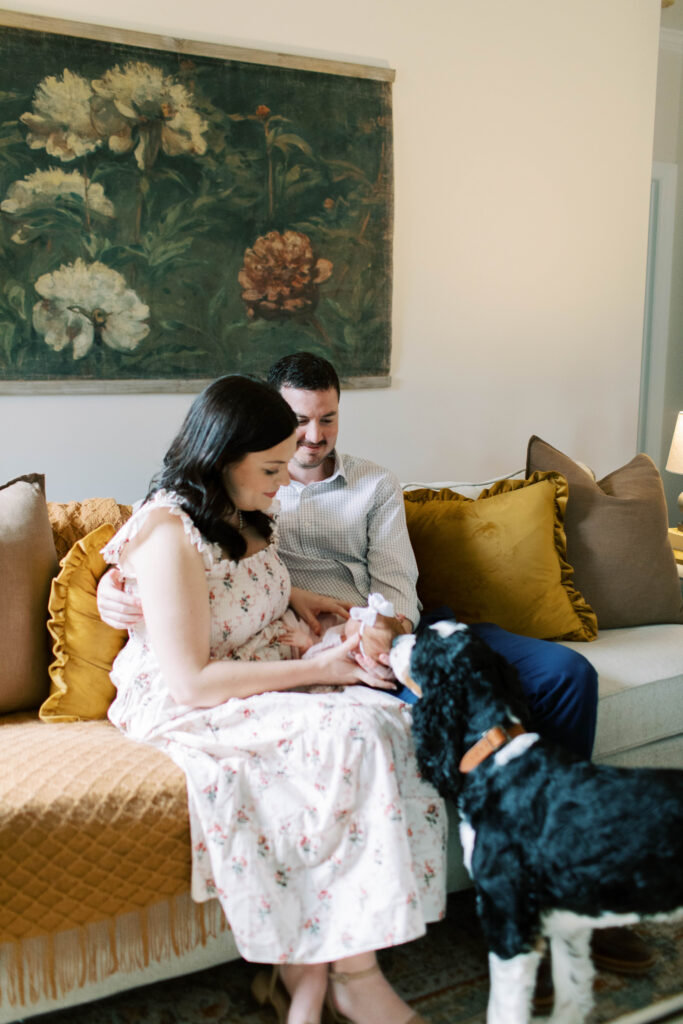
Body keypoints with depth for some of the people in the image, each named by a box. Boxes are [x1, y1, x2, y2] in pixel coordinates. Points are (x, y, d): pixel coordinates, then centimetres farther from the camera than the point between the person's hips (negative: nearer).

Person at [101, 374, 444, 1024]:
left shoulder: (238, 515, 9)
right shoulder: (168, 535, -19)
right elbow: (193, 681, -23)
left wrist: (295, 597, 13)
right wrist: (317, 669, -21)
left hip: (266, 685, 9)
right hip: (184, 709, -8)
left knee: (392, 718, -19)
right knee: (354, 737, -29)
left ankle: (306, 966, -14)